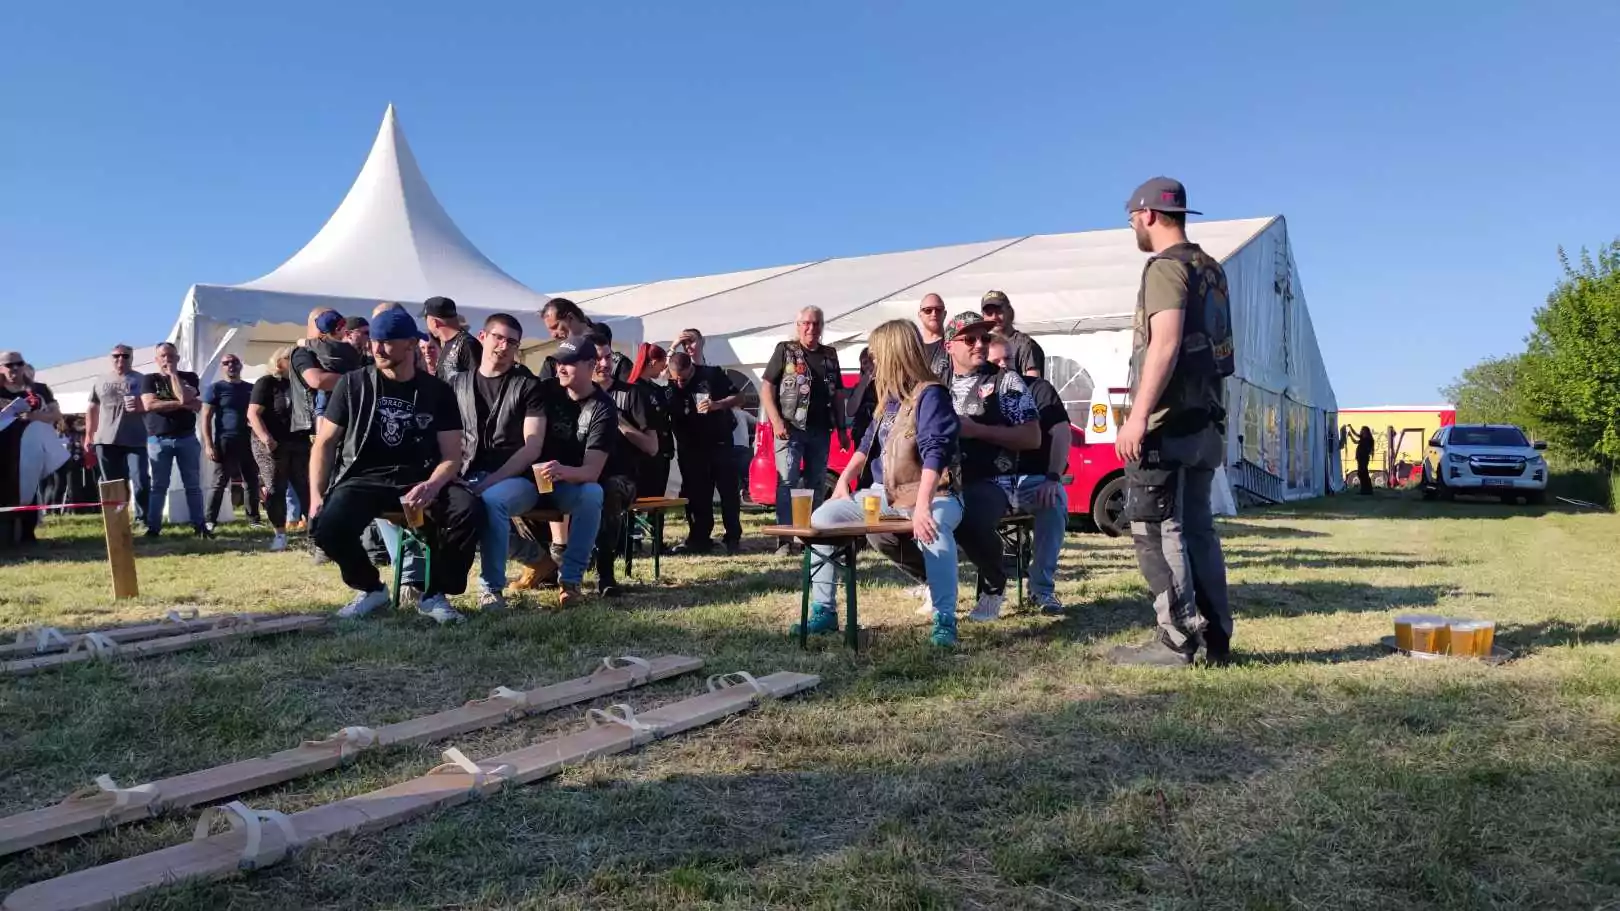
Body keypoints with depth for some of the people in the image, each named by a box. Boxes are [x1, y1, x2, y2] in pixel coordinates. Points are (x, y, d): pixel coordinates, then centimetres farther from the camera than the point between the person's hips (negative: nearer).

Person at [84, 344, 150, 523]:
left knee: (141, 481, -11)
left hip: (135, 440, -3)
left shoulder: (140, 379, 7)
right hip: (106, 440, 3)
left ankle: (143, 519, -2)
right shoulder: (101, 381, 15)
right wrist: (88, 435, 12)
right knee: (111, 484, 6)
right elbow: (92, 409, 17)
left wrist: (140, 406, -18)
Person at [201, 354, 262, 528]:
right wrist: (208, 445, -11)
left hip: (248, 442, 4)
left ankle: (253, 519, 12)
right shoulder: (215, 388, 2)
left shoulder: (251, 388, 14)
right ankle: (210, 520, 1)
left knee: (252, 482, 6)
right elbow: (206, 418, -2)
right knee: (219, 483, -3)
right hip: (225, 442, -4)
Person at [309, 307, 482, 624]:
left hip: (419, 479, 0)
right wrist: (316, 497, -7)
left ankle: (435, 593, -6)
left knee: (469, 509, -30)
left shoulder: (437, 391, 5)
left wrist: (432, 486, -23)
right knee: (326, 526, -31)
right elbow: (325, 443, 7)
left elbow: (451, 455, 0)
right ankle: (371, 588, 3)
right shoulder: (353, 383, 6)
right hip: (364, 478, 0)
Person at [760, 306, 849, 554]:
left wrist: (842, 429, 12)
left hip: (821, 431, 5)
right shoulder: (785, 350, 1)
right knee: (787, 482, -8)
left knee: (815, 484, 10)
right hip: (790, 429, -5)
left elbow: (838, 394, 18)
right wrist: (776, 420, -14)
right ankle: (785, 541, -8)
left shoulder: (830, 355, 14)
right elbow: (766, 388, -3)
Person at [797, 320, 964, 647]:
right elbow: (869, 442, 21)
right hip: (883, 495, 8)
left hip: (932, 495, -8)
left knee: (931, 529, -41)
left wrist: (921, 507, -39)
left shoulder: (930, 394, -16)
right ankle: (823, 611, 2)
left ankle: (944, 620, -30)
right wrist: (843, 481, 10)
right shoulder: (889, 396, 10)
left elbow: (934, 452, -28)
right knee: (823, 518, -3)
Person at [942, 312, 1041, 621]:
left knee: (969, 519, -38)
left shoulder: (1006, 381, 4)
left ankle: (994, 584, -4)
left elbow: (1032, 438, -3)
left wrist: (978, 430, -12)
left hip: (991, 482, -4)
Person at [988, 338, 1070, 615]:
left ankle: (1042, 587, -24)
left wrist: (1052, 478, -19)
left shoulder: (1038, 388, 6)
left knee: (1056, 501, -36)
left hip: (1033, 479, -2)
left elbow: (1062, 433, -5)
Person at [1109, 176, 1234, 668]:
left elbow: (1165, 343, -22)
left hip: (1167, 424, -9)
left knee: (1155, 531, -4)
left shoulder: (1167, 267, -11)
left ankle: (1177, 641, -2)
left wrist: (1138, 416, -25)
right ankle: (1215, 637, 16)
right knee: (1196, 527, 12)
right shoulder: (1210, 269, 18)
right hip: (1204, 423, 9)